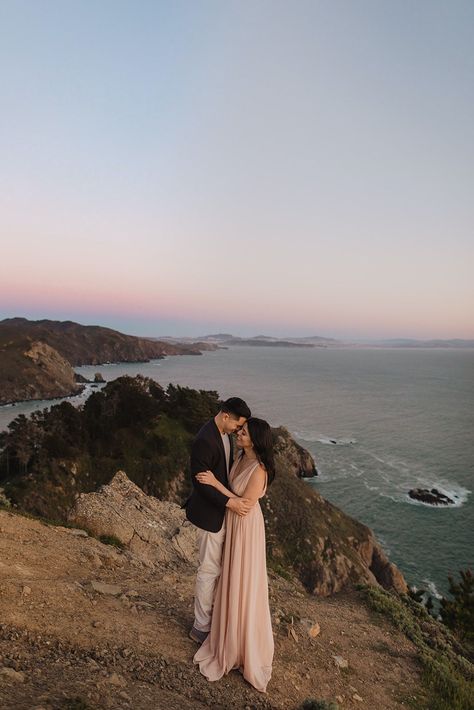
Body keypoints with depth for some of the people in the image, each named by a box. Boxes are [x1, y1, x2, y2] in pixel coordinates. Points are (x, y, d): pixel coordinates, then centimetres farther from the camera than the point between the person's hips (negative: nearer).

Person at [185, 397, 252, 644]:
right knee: (209, 570, 6)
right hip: (210, 514, -9)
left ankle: (212, 615, 41)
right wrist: (229, 502, -27)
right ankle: (201, 627, 25)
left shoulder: (225, 433, 2)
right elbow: (199, 481, -25)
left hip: (223, 512, 9)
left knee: (218, 567, 22)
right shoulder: (204, 440, -28)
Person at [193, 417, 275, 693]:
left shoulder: (259, 470, -28)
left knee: (245, 585, 8)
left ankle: (249, 646, 30)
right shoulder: (240, 459, -3)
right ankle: (231, 636, 44)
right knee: (232, 581, 22)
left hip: (246, 528, -8)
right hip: (233, 524, 8)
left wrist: (215, 483, -26)